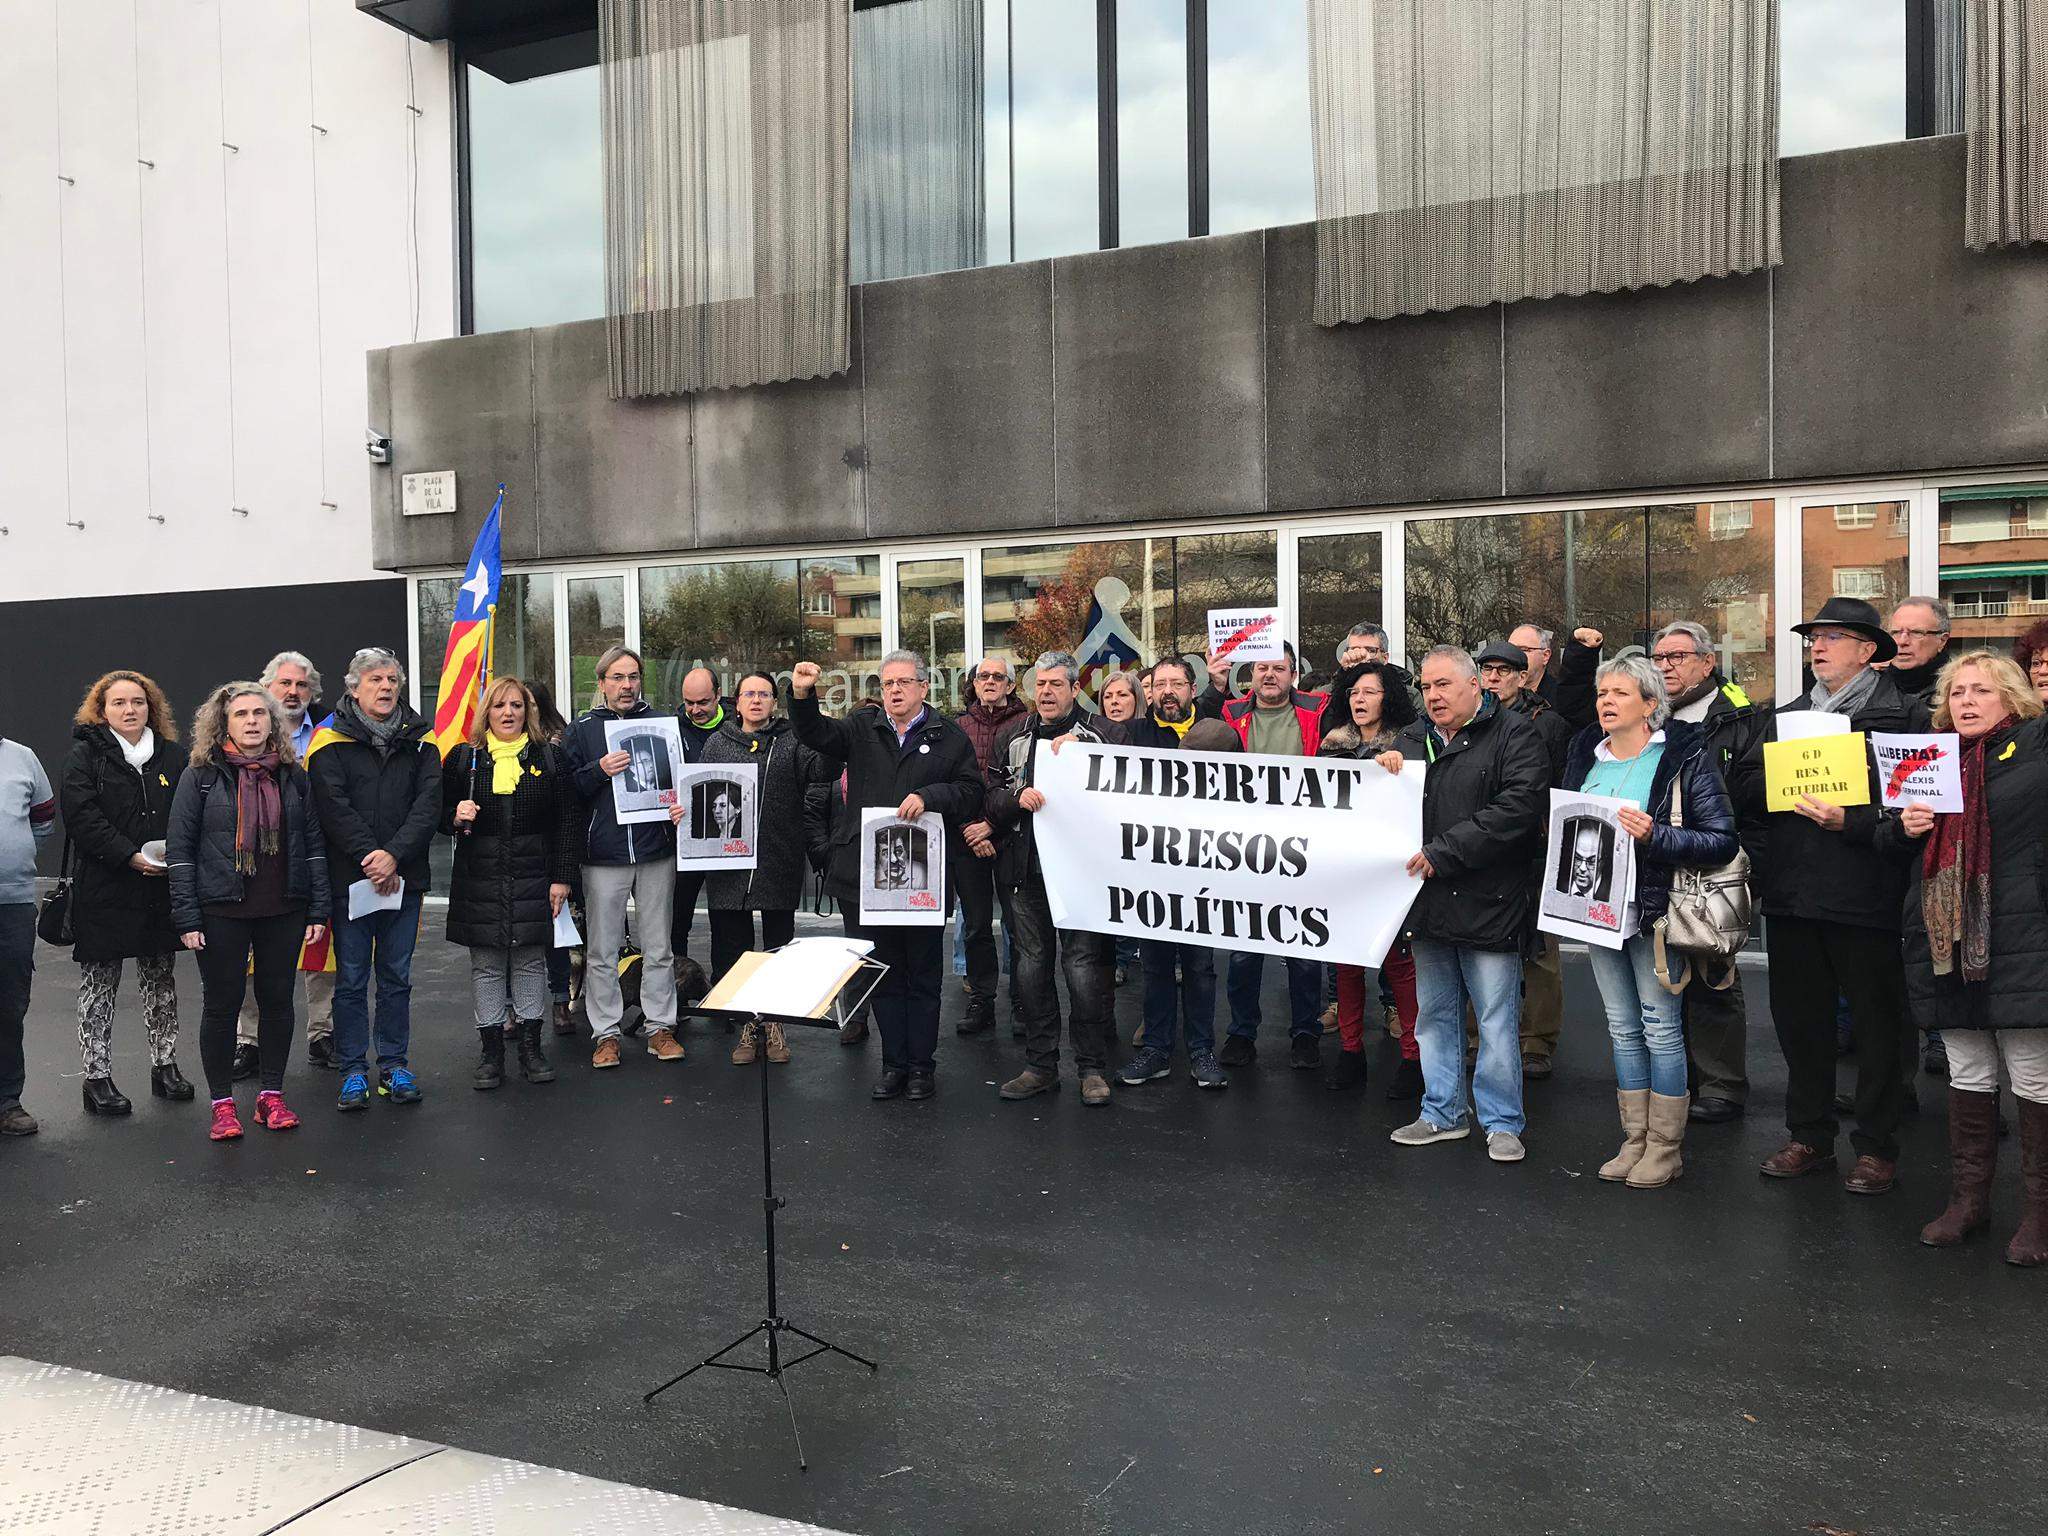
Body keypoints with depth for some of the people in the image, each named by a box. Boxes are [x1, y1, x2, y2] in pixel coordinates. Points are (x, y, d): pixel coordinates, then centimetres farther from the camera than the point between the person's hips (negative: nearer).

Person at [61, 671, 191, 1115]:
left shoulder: (172, 755, 9)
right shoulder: (87, 754, -1)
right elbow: (80, 816, -12)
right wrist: (128, 855, -20)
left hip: (162, 890, 4)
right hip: (105, 890, -4)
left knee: (161, 982, 12)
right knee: (99, 984, 3)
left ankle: (165, 1065, 23)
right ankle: (98, 1078, 10)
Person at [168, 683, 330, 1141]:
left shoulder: (293, 775, 7)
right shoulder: (202, 775, -1)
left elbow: (314, 843, 8)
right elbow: (179, 847, -3)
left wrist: (319, 909, 2)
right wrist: (187, 918, -9)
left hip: (284, 909, 3)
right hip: (222, 911, -2)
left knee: (277, 1000, 8)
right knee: (222, 1004, 4)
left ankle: (271, 1096, 20)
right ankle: (222, 1105, 14)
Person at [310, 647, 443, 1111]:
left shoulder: (419, 742, 7)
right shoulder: (332, 743, 0)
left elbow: (428, 804, -3)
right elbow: (334, 808, -10)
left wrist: (395, 855, -16)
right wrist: (369, 857, -17)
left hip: (404, 878, 2)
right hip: (350, 878, -2)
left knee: (396, 976, 10)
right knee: (351, 978, 4)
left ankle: (395, 1064, 19)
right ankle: (353, 1070, 13)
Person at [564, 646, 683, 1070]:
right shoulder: (583, 729, 5)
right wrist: (599, 771, -17)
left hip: (656, 852, 1)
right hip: (603, 855, -1)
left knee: (658, 947, 7)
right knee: (601, 951, 4)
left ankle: (660, 1027, 16)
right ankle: (605, 1032, 13)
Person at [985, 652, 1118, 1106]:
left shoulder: (1098, 733, 0)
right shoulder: (1013, 737, 12)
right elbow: (991, 796, 10)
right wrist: (1017, 799, -12)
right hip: (1027, 869, 5)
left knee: (1083, 965, -4)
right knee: (1032, 966, 10)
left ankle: (1092, 1068, 8)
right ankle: (1040, 1065, 21)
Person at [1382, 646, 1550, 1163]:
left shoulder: (1513, 735, -5)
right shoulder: (1411, 739, 15)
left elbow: (1520, 808, -19)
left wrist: (1445, 852, -20)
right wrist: (1382, 774, -1)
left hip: (1488, 903, -6)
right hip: (1427, 904, 6)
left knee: (1497, 1023, 2)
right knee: (1435, 1016, 15)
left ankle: (1503, 1122, 14)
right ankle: (1442, 1113, 27)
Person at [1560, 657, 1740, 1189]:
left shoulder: (1685, 754, -8)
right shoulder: (1586, 755, 10)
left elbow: (1722, 840, -13)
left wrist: (1654, 835, -24)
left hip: (1653, 909, -6)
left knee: (1660, 1027, -1)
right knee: (1623, 1028, 12)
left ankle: (1665, 1147, 11)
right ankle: (1635, 1141, 21)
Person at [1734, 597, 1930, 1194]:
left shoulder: (1903, 714, -3)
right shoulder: (1787, 716, 16)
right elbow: (1745, 786, 6)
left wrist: (1851, 821, -25)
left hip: (1865, 895, -5)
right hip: (1792, 895, 6)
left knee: (1876, 1022, 6)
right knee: (1799, 1019, 13)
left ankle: (1877, 1146, 19)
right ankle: (1810, 1138, 26)